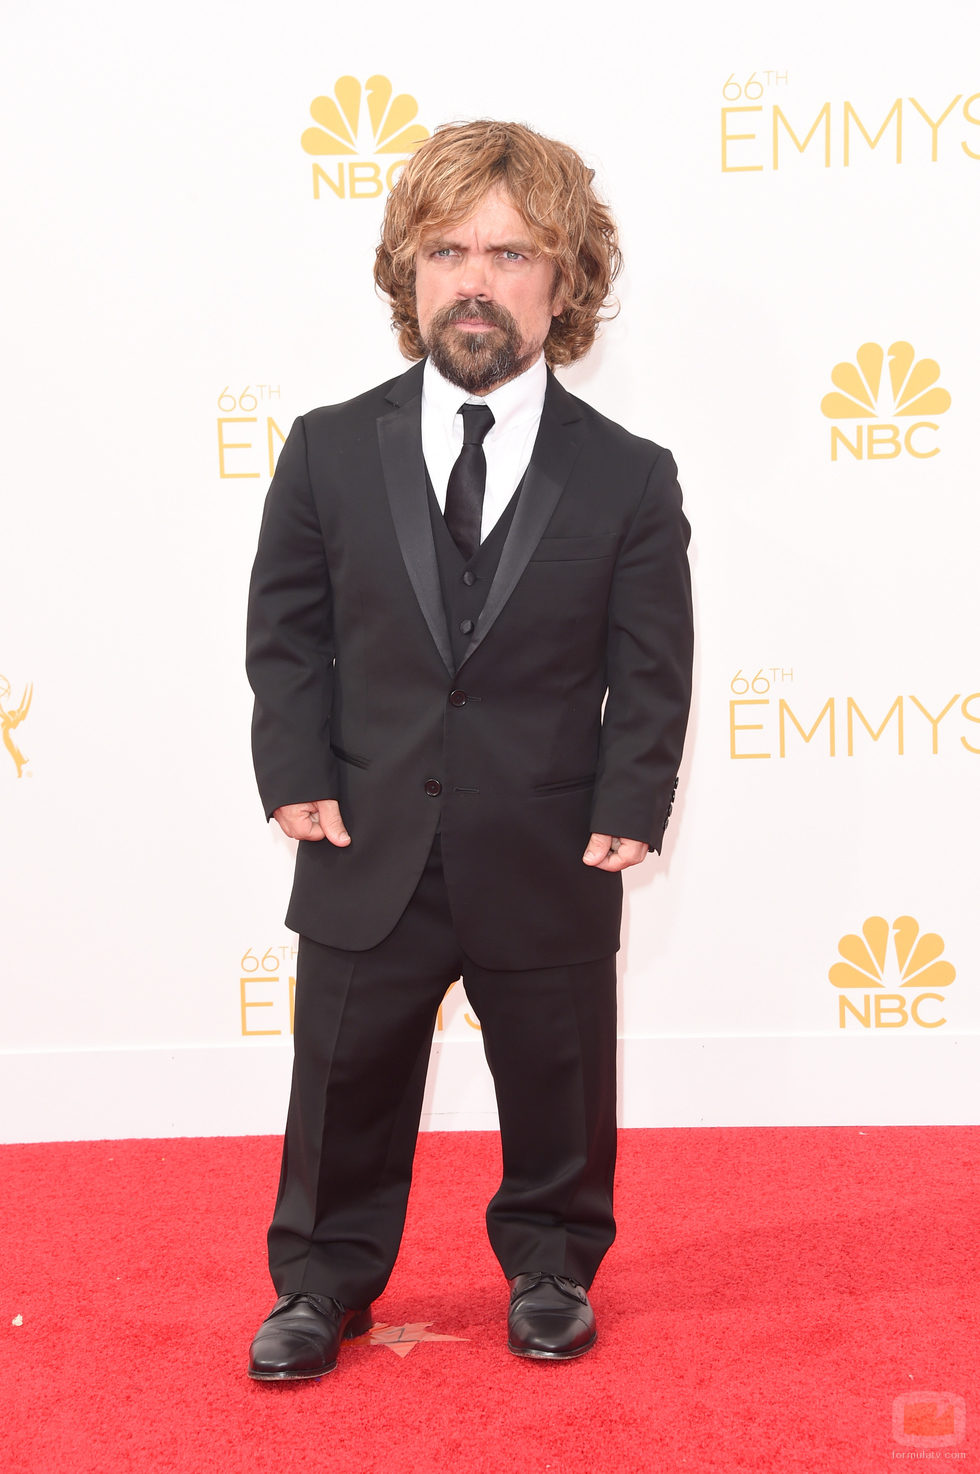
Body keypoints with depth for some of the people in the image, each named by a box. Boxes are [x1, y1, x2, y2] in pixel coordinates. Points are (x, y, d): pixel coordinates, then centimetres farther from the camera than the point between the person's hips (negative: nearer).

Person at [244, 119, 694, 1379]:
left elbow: (652, 668, -2)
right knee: (344, 1084, 12)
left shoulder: (629, 479, -4)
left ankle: (551, 1266, 38)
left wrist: (627, 811, -9)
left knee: (556, 1084, 15)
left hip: (548, 860, 0)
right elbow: (285, 632, 3)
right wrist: (297, 778, -6)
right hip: (368, 850, 1)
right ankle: (323, 1279, 33)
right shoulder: (328, 451, -1)